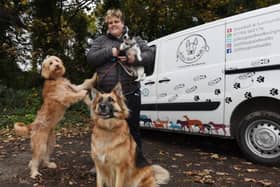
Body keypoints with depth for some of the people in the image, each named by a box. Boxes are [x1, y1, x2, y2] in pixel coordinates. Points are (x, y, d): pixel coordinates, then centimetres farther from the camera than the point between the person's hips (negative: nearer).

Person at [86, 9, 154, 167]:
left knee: (133, 127, 11)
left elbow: (150, 55, 1)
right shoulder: (100, 41, 12)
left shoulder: (135, 39, 11)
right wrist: (110, 52, -13)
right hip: (106, 94, 1)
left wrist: (135, 59, -18)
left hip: (130, 93, -1)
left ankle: (138, 159, 30)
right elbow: (90, 58, 0)